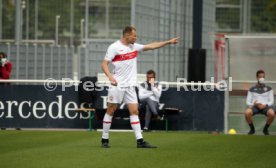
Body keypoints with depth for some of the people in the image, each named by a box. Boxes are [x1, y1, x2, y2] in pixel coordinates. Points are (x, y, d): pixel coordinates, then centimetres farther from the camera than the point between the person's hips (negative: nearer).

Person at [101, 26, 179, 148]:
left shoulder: (134, 46, 11)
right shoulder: (114, 47, -7)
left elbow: (151, 46, 17)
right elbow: (104, 64, -9)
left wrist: (169, 42, 13)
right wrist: (110, 76, -25)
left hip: (130, 86, 6)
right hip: (117, 85, -6)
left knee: (134, 111, -1)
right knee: (111, 111, 0)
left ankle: (140, 140, -5)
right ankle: (105, 139, 8)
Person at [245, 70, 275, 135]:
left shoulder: (268, 89, 13)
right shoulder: (252, 89, 13)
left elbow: (271, 101, 8)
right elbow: (248, 102, 9)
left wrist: (265, 105, -14)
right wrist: (253, 104, -14)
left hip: (265, 106, 0)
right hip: (255, 106, 0)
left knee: (272, 113, -36)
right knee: (247, 112, -36)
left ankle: (265, 129, -6)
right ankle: (252, 129, -7)